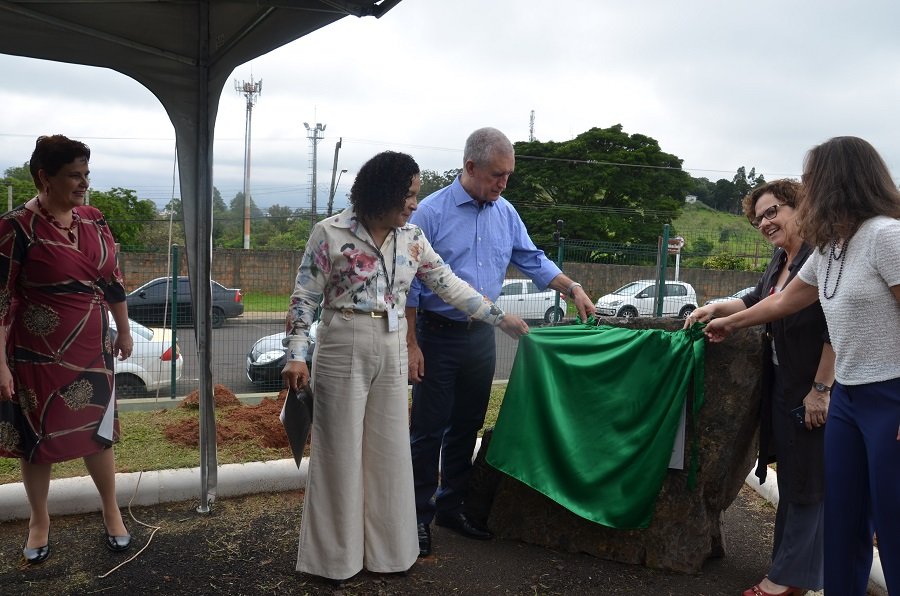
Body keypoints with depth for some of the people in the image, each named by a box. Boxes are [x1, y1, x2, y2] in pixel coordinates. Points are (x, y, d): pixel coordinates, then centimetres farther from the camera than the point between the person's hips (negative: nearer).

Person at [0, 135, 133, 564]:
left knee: (97, 432, 14)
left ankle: (111, 511, 32)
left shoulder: (93, 220, 2)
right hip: (38, 356, -4)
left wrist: (124, 332, 15)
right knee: (38, 438, 11)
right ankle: (39, 521, 31)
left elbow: (113, 281, 12)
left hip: (92, 352, 4)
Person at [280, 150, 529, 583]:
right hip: (342, 350, -4)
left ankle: (386, 547, 26)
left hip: (392, 353, 5)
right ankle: (335, 555, 19)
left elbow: (449, 285, 10)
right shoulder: (331, 233, -9)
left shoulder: (412, 238, 5)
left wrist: (500, 318, 10)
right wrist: (296, 355, -12)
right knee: (340, 452, 4)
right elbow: (304, 298, -6)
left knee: (389, 451, 10)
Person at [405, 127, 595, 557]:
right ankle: (419, 515, 14)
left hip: (481, 336, 5)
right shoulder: (432, 212, -12)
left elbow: (533, 260, 15)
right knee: (428, 431, 1)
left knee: (466, 428, 13)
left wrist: (573, 289, 1)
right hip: (438, 336, -5)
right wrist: (411, 345, -14)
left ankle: (450, 506, 28)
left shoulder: (506, 213, 5)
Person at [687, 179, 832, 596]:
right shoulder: (781, 260, 11)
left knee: (808, 480, 2)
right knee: (789, 476, 17)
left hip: (813, 389, -10)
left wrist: (821, 389, -23)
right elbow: (758, 303, 24)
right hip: (782, 386, 10)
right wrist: (717, 308, 8)